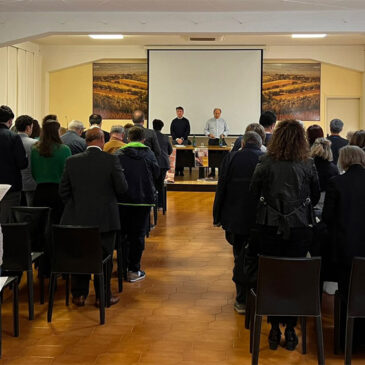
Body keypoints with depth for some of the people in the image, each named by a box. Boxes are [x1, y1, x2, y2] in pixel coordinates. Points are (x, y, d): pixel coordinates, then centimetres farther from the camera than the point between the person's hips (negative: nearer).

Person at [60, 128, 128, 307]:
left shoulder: (72, 161, -2)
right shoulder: (111, 160, -11)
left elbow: (63, 191, 2)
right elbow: (122, 188, -7)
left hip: (77, 218, 3)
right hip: (105, 218, -2)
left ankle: (79, 295, 21)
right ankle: (102, 296, 16)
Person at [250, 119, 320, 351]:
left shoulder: (266, 164, -8)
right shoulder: (308, 165, -3)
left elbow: (254, 192, 2)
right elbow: (316, 196, 8)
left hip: (271, 226, 0)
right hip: (300, 226, 1)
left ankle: (275, 330, 14)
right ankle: (290, 330, 12)